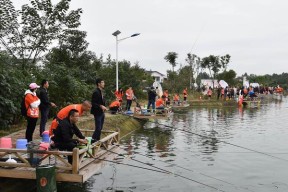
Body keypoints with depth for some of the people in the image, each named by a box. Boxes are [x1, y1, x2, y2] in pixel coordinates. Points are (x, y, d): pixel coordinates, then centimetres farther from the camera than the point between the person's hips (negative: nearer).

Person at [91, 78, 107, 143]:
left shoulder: (101, 91, 12)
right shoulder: (96, 92, -16)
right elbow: (93, 103, -20)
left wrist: (103, 107, 11)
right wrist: (100, 106, -27)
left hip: (101, 113, 9)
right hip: (97, 113, -9)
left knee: (100, 129, 13)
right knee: (98, 129, -9)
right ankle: (92, 141, 0)